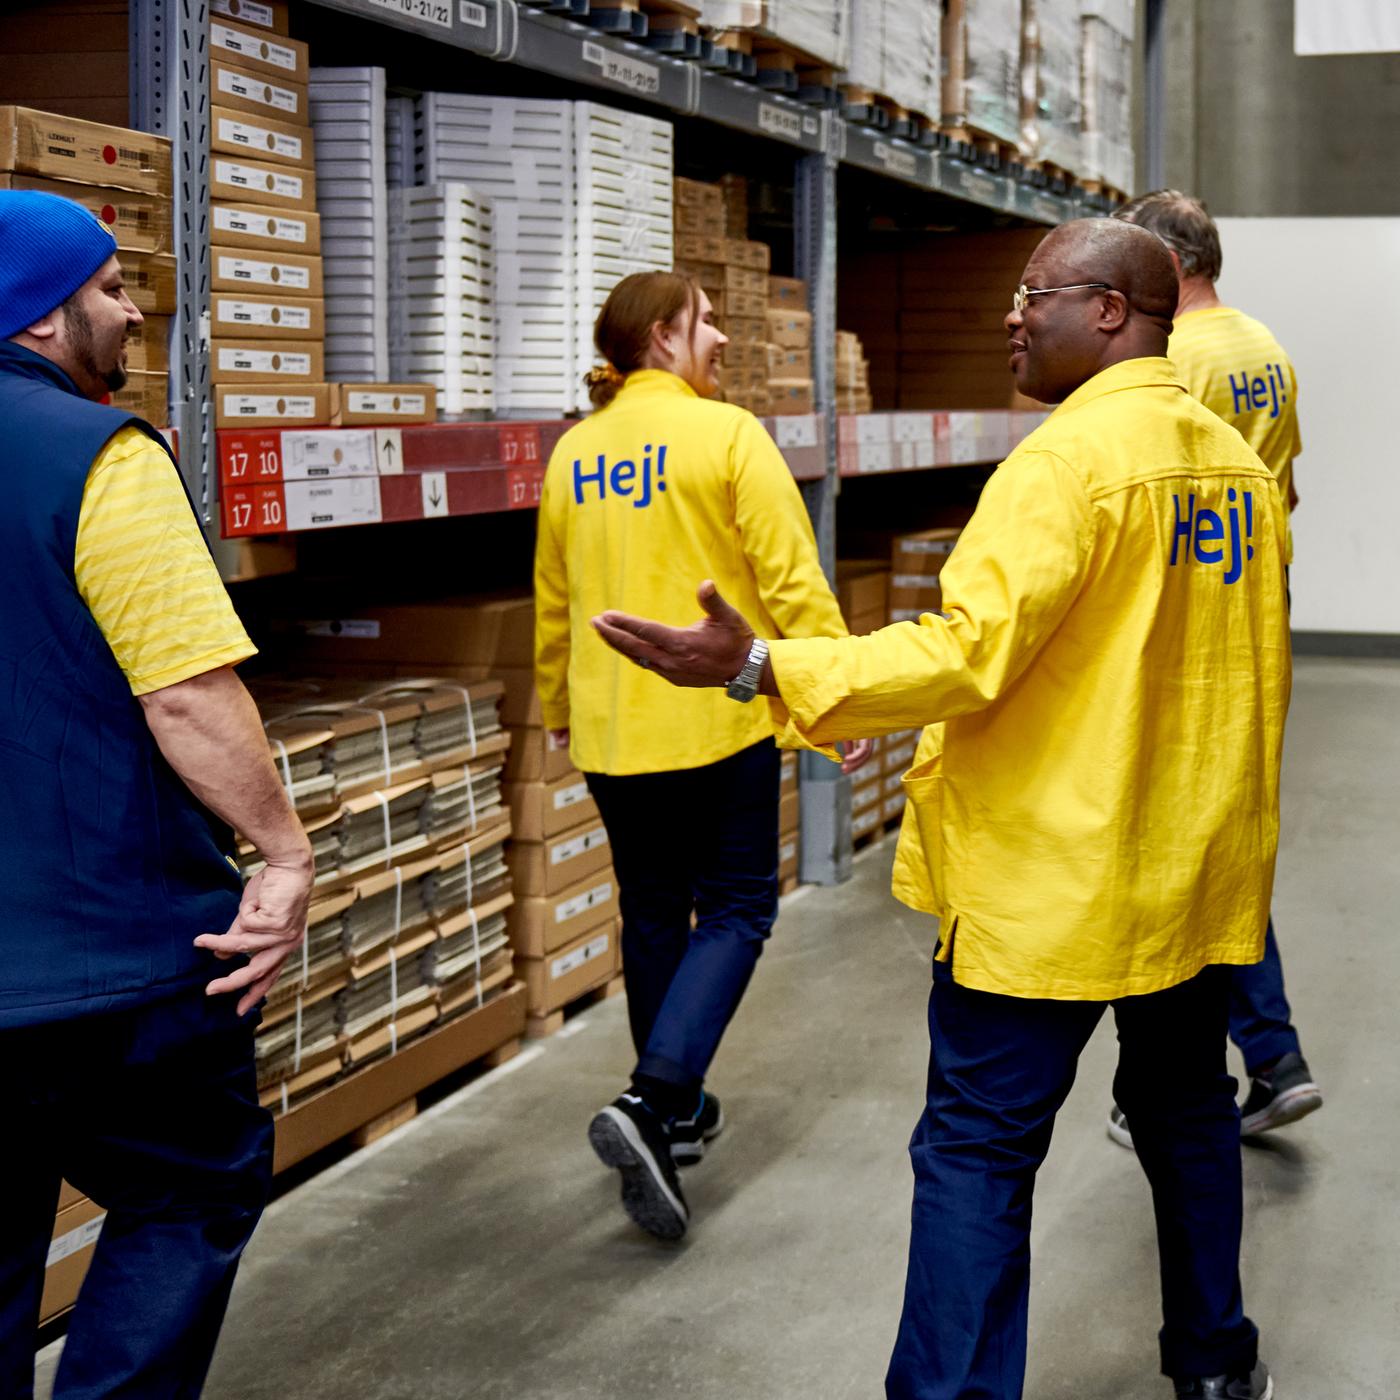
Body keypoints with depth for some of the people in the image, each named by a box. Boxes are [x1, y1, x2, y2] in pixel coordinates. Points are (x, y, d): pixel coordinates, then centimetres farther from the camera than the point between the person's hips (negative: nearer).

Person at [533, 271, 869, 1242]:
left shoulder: (574, 453, 6)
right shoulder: (727, 435, -11)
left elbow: (552, 600, 15)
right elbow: (792, 579, -15)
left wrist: (559, 706, 28)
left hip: (611, 728, 6)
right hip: (720, 720, -6)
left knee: (654, 913, 17)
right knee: (735, 908, 4)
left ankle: (677, 1109, 28)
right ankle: (653, 1101, -14)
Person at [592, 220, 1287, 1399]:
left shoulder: (1071, 458, -18)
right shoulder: (1236, 461, 7)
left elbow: (968, 651, -26)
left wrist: (761, 666, -26)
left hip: (1056, 881, -8)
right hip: (1200, 868, 8)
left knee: (979, 1146, -1)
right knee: (1186, 1106, 22)